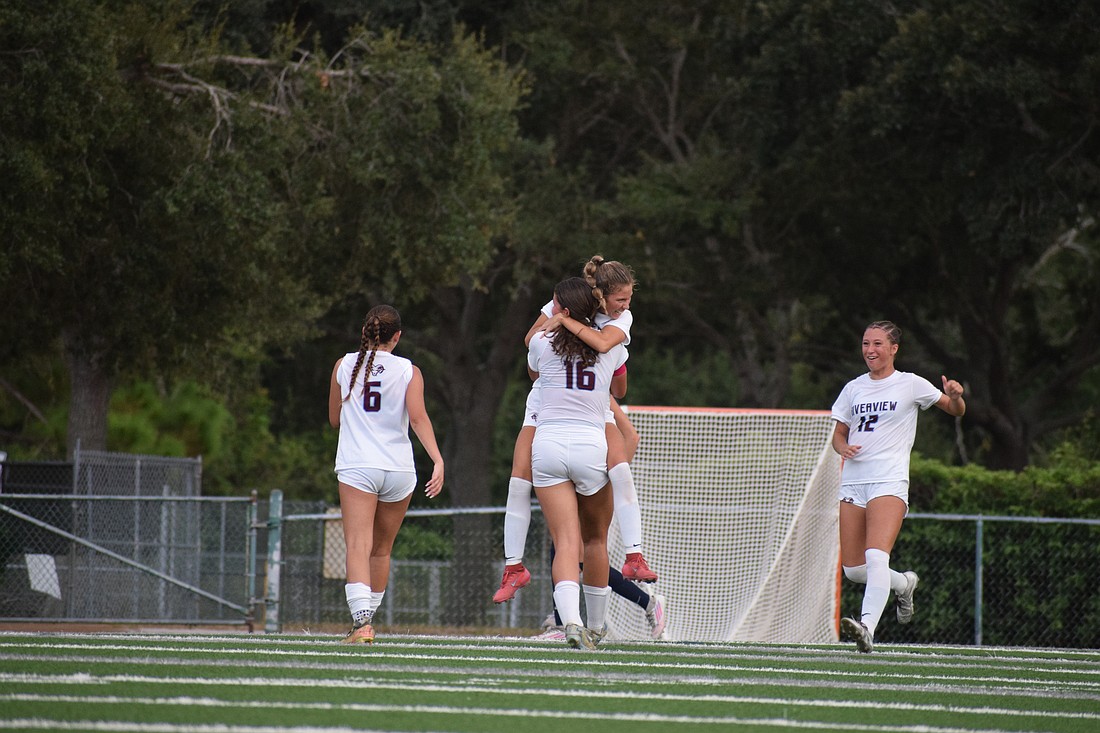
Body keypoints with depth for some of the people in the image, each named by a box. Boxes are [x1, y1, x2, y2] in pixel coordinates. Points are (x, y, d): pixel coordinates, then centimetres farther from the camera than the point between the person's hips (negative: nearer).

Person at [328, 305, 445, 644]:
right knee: (382, 549, 19)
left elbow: (335, 419, 16)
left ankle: (362, 619, -33)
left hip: (356, 468, -2)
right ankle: (367, 620, 25)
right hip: (399, 469, 2)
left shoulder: (344, 366, 7)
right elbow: (418, 417, -10)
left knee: (359, 546, -13)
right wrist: (438, 461, -16)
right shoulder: (409, 371, 4)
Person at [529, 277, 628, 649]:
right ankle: (596, 625, 30)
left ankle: (572, 621, -29)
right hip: (592, 446, 1)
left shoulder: (541, 343, 3)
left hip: (548, 446, -1)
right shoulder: (612, 346, 8)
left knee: (566, 543, -8)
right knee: (595, 540, 20)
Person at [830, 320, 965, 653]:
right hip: (853, 482, 5)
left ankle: (868, 628, -36)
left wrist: (955, 395, -14)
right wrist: (844, 448, -2)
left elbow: (956, 411, 9)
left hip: (889, 482, -5)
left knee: (877, 557, -25)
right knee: (853, 569, 4)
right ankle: (904, 584, 33)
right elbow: (838, 434, 21)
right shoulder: (853, 388, 15)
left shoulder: (911, 385, 3)